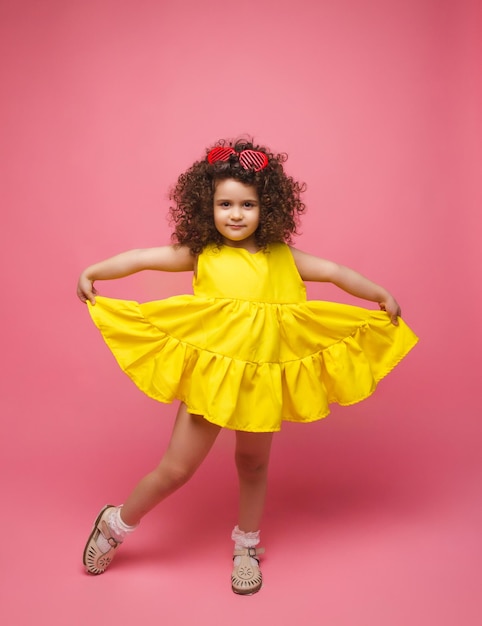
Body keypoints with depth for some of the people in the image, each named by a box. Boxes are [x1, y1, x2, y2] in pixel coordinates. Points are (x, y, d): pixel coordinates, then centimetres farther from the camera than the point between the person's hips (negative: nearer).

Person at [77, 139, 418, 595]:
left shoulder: (280, 258, 5)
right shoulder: (201, 255, 0)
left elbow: (335, 272, 9)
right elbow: (141, 258, -3)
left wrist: (382, 296, 8)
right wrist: (91, 273, -11)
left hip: (263, 377, 2)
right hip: (209, 372, -2)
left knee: (252, 465, 18)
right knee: (176, 468, 3)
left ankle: (246, 548, 42)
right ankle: (115, 525, 30)